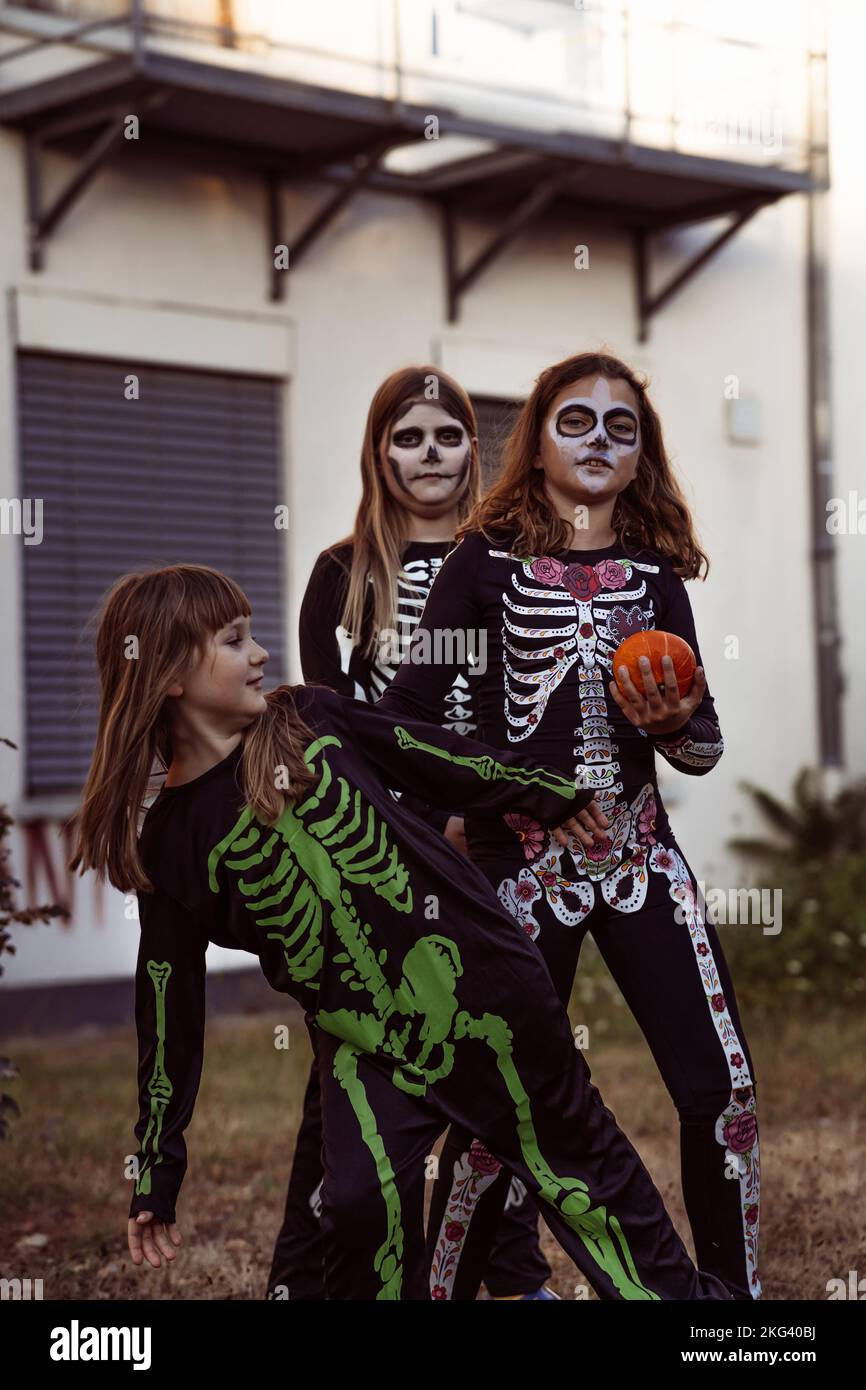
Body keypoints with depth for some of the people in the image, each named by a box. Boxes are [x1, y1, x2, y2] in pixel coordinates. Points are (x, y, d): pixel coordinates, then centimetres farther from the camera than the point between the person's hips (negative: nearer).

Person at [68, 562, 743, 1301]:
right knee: (361, 1207, -18)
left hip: (479, 976, 1)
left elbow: (434, 758, 11)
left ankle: (682, 1291, 30)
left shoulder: (310, 717, -2)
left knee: (576, 1154, 13)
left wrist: (546, 792, 21)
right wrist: (155, 1176, 2)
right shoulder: (170, 842, -5)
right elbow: (169, 1010, 0)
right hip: (363, 1039, -1)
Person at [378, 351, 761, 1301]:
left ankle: (735, 1287, 15)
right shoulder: (487, 561, 0)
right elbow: (407, 706, -2)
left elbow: (704, 750, 9)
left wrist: (674, 721, -12)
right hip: (520, 863, -3)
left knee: (722, 1086, -2)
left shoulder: (654, 573, 9)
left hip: (641, 858, 4)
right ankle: (443, 1287, 17)